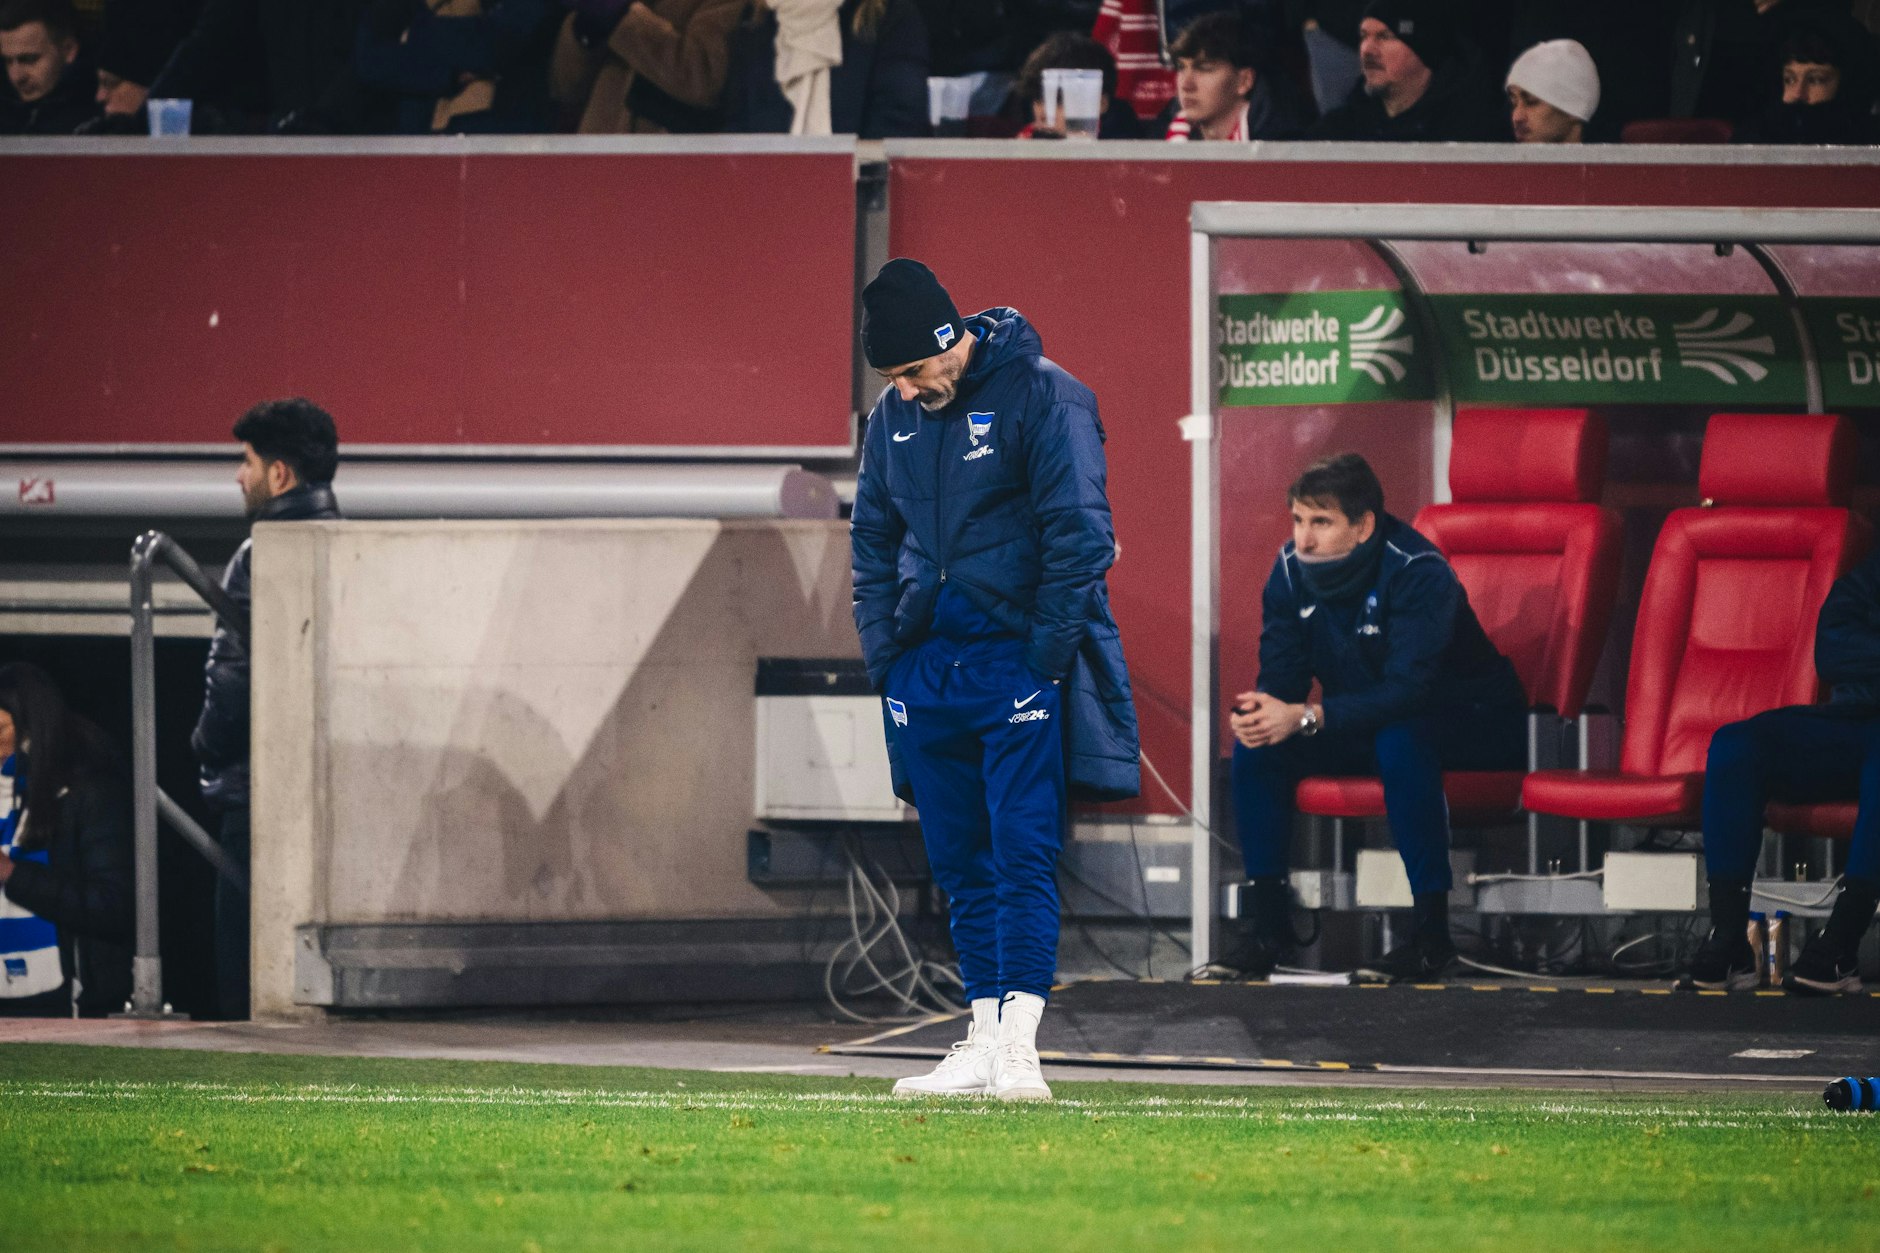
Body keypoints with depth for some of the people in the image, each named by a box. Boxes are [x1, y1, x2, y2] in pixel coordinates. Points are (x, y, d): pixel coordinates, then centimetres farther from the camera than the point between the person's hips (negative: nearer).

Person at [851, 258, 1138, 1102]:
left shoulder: (1043, 398, -9)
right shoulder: (894, 417, 11)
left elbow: (1079, 534, -12)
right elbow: (873, 541, 19)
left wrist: (1046, 660, -14)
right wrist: (882, 651, 7)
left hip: (1017, 661, -6)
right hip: (926, 671, 6)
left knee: (1022, 857, -11)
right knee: (960, 864, 7)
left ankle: (1019, 1046, -16)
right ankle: (983, 1043, 10)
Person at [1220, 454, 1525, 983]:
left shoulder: (1418, 572, -27)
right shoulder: (1292, 571, -7)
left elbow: (1409, 689, -36)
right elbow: (1281, 675, -6)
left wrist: (1306, 718, -45)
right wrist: (1260, 710, -32)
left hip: (1467, 726, -6)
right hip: (1365, 725, 6)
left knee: (1400, 741, -39)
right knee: (1256, 740, -16)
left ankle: (1432, 931, -33)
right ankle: (1266, 920, -8)